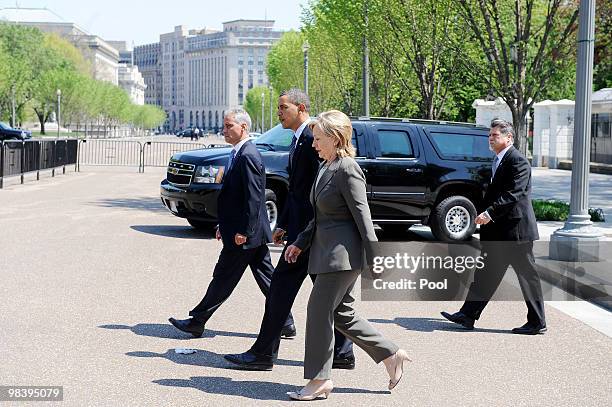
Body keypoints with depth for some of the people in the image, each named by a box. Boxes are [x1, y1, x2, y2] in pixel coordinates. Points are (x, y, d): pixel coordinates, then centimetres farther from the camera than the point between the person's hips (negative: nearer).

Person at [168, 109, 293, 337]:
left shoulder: (247, 156, -18)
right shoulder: (239, 154, 14)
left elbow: (254, 198, -22)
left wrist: (243, 231, -21)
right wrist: (223, 226, 19)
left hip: (244, 234, -10)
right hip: (252, 232, 10)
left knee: (224, 278, 0)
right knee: (266, 277, 12)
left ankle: (197, 322, 8)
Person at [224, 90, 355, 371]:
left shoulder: (314, 137, -15)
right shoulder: (299, 140, 18)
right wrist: (283, 225, 18)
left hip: (311, 227, -10)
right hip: (302, 226, 10)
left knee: (282, 283, -6)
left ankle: (264, 353, 1)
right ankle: (342, 353, 19)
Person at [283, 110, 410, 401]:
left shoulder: (347, 170, -15)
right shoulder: (325, 167, 14)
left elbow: (362, 215, -17)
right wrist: (300, 243, 20)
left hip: (343, 253, -10)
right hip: (328, 251, 10)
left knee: (320, 311, -5)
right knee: (341, 313, 14)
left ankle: (319, 380, 5)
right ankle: (391, 355, 23)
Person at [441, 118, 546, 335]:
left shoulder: (518, 161, -14)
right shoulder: (499, 161, 16)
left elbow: (513, 194, -24)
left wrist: (489, 213, -30)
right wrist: (486, 216, 16)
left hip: (516, 228, -10)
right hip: (498, 231, 10)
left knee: (527, 275, 0)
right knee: (487, 272, 9)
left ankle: (537, 323, 8)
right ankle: (467, 315, 11)